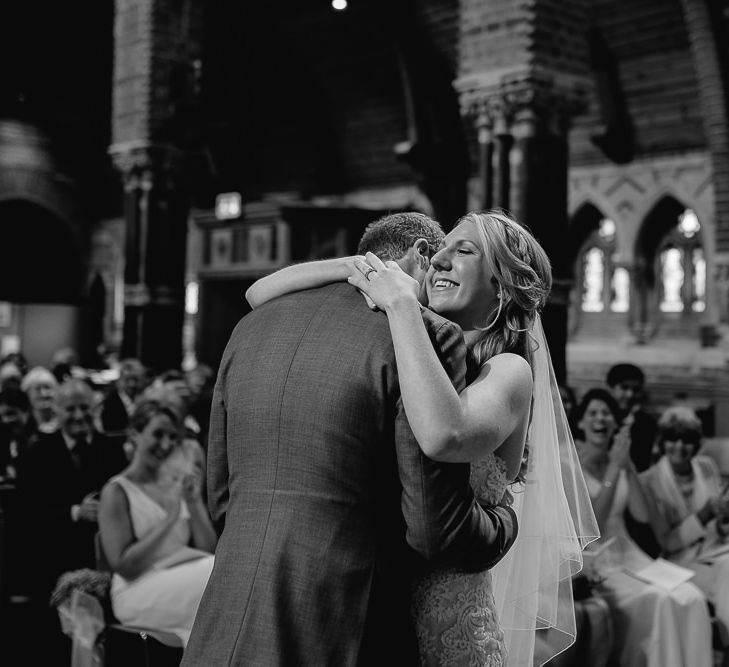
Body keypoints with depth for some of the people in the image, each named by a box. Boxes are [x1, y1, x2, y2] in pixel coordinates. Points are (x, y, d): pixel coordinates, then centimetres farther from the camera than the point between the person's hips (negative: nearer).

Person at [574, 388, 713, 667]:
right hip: (590, 563, -5)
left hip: (627, 554, 6)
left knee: (690, 599, -19)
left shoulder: (619, 461, 10)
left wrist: (628, 467, -12)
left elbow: (646, 517, 0)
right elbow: (590, 523, -20)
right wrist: (614, 467, -21)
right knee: (658, 602, -28)